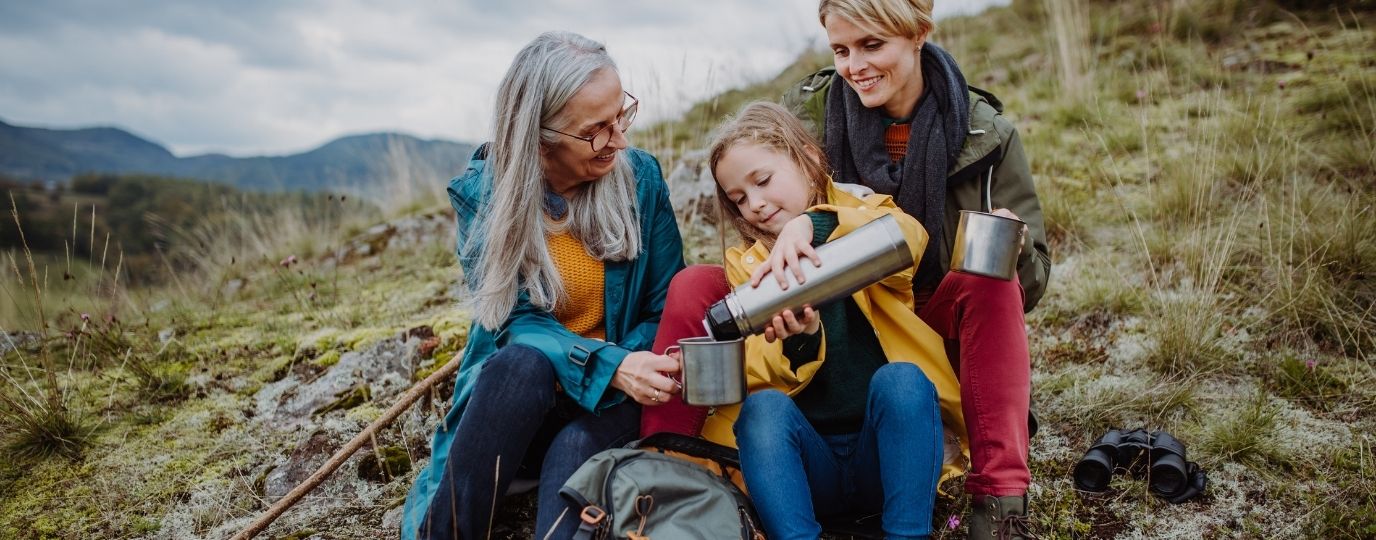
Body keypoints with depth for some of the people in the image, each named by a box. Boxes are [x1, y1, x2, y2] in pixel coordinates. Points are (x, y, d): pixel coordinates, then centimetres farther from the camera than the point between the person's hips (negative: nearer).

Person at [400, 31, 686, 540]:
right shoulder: (482, 192, -9)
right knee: (522, 361, -36)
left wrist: (630, 371, -24)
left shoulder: (640, 176, -6)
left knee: (576, 450, -34)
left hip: (610, 402, 1)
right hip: (513, 390, 0)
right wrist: (609, 365, -32)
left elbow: (665, 309, -2)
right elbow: (515, 324, -14)